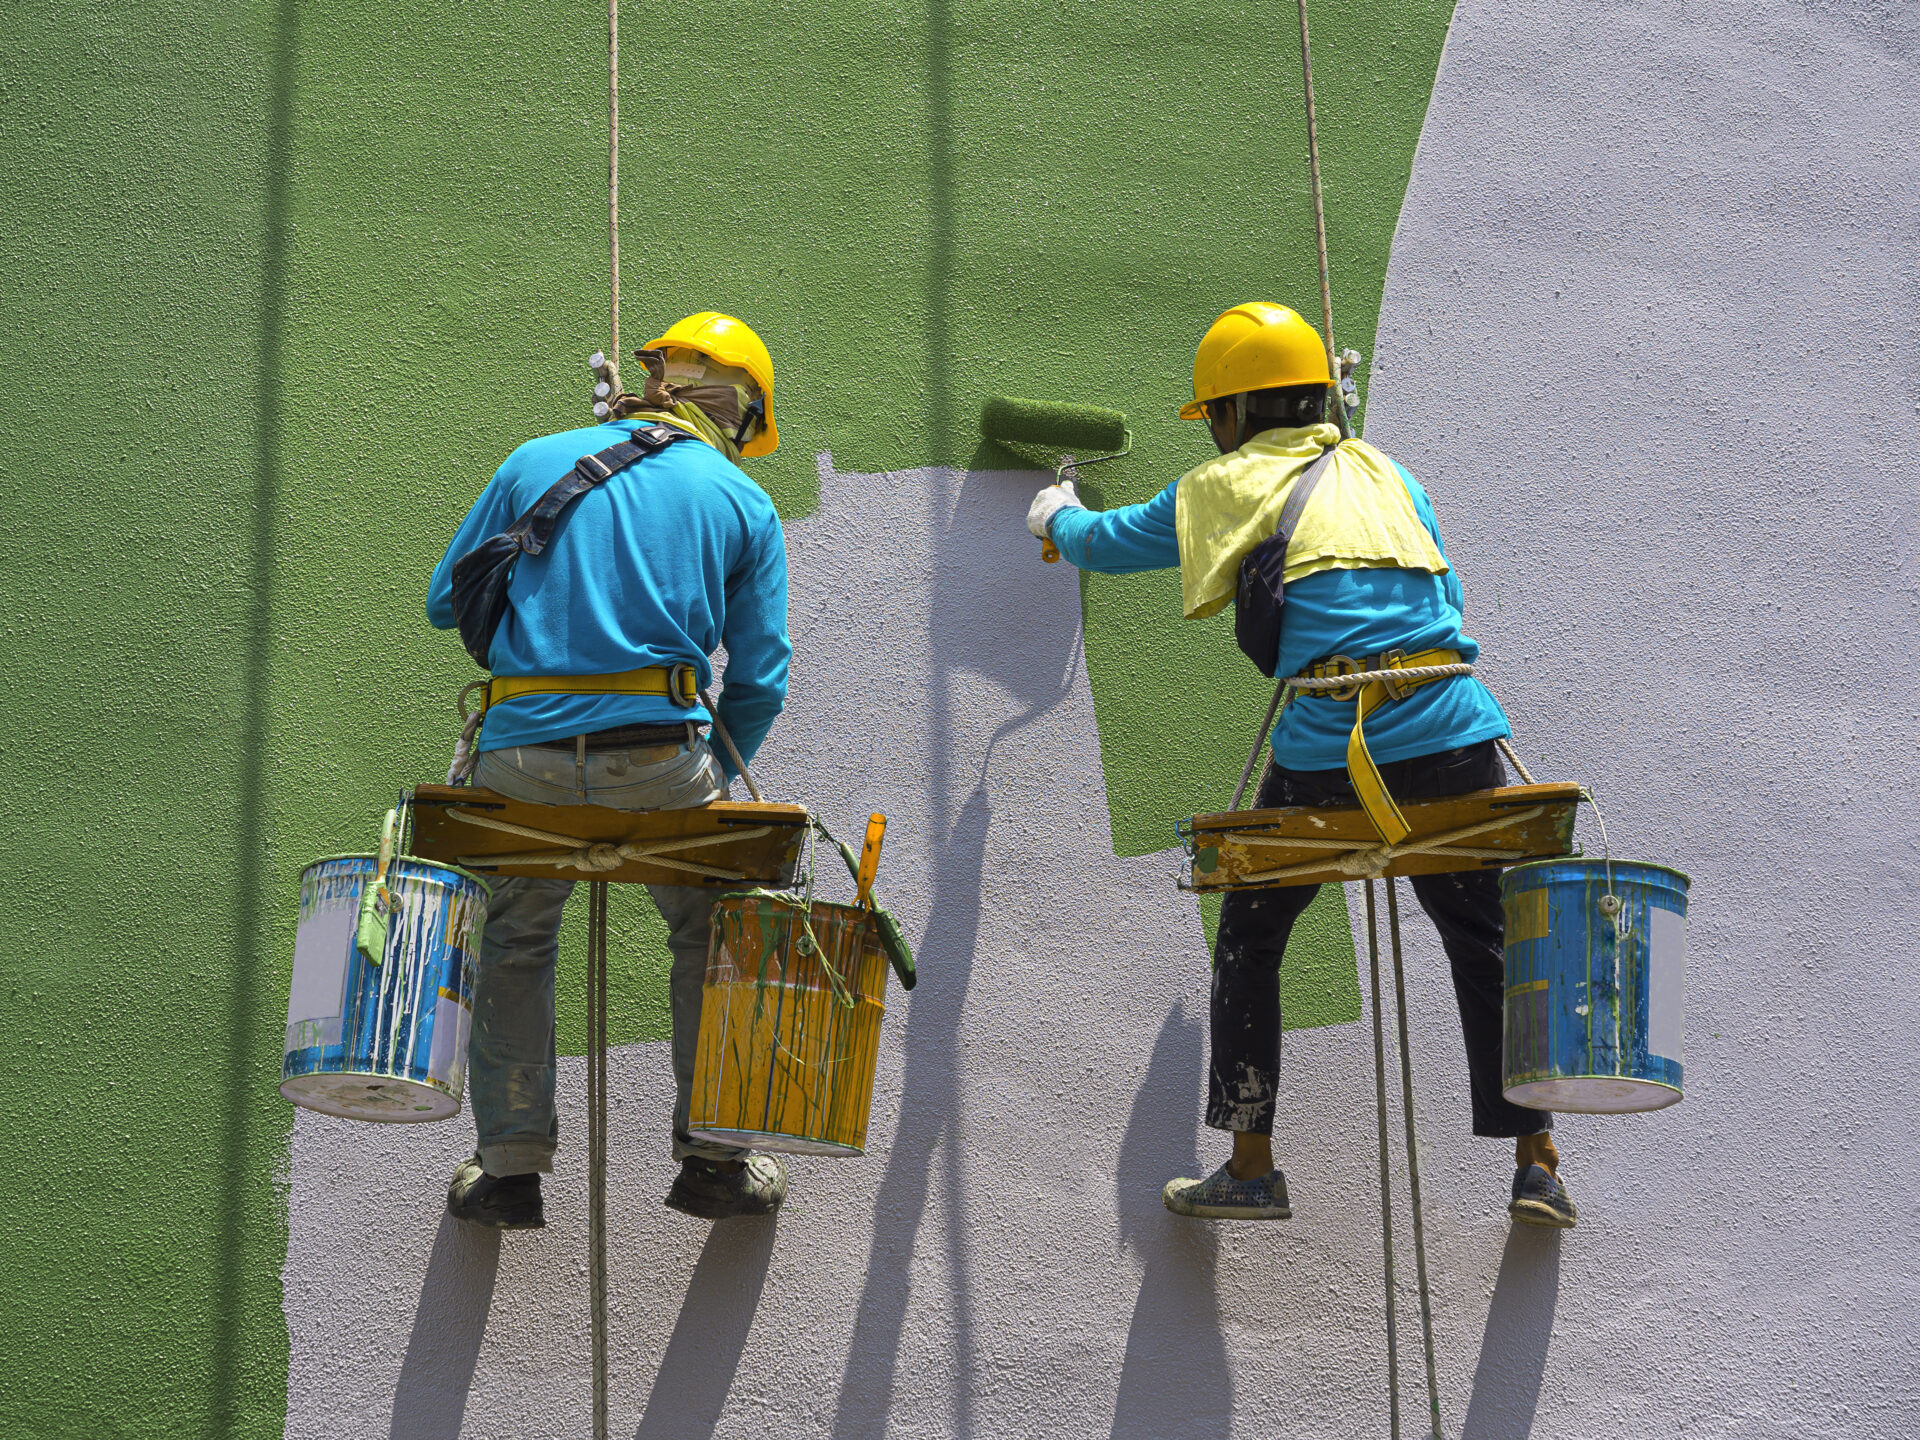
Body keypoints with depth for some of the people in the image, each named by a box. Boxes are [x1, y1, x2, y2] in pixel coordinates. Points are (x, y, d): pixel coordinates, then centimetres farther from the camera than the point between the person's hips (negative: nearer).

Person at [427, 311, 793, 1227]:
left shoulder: (535, 462, 14)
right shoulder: (744, 503, 11)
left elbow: (445, 602, 16)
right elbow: (760, 682, 6)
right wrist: (715, 778, 20)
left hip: (523, 754, 1)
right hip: (661, 754, -1)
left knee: (513, 945, 22)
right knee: (712, 939, 20)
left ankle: (509, 1170, 22)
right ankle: (711, 1159, 21)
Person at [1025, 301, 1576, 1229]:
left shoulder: (1231, 485, 10)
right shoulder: (1386, 475, 20)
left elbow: (1106, 542, 24)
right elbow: (1446, 596, 20)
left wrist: (1058, 518, 45)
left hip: (1327, 751, -3)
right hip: (1452, 735, 3)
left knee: (1250, 941, 15)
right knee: (1487, 947, 15)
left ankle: (1252, 1167, 15)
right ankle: (1537, 1166, 13)